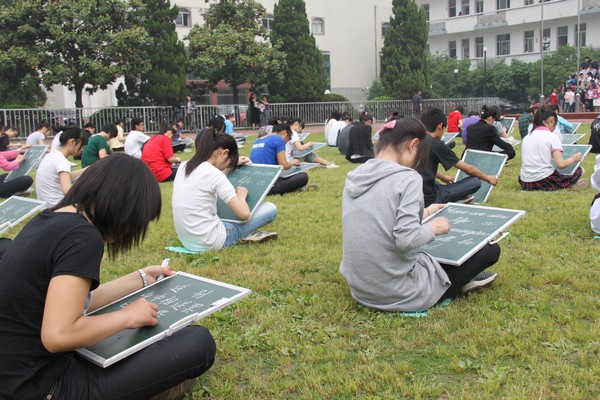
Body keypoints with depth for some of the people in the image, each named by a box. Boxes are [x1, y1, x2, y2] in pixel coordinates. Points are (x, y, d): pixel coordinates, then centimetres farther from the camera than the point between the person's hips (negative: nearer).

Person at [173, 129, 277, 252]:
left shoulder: (184, 167, 4)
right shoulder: (214, 173, -18)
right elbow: (244, 214, -18)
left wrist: (231, 167, 24)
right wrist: (241, 195, 1)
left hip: (187, 240, 9)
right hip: (210, 242, -9)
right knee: (270, 208, 1)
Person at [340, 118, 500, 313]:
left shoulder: (354, 177, 5)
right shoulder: (407, 178, -17)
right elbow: (406, 239, -26)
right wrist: (432, 227, -7)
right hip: (398, 295, -7)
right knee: (490, 249, 8)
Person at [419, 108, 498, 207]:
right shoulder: (437, 144, -10)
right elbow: (469, 169, 0)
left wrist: (443, 177, 44)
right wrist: (488, 178, 18)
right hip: (428, 199, -8)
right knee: (475, 182, -3)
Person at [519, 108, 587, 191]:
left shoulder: (526, 137, 12)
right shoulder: (552, 137, -3)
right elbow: (560, 164, -10)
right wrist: (573, 158, 11)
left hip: (526, 184, 3)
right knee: (579, 170, 18)